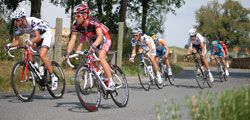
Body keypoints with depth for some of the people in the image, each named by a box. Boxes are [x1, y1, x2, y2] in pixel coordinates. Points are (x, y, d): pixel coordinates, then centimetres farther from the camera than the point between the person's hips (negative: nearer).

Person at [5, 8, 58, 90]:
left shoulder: (32, 21, -34)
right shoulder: (18, 26, -15)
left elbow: (38, 37, -41)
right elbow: (16, 41, -10)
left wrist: (30, 42, -61)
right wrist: (10, 45, -31)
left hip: (46, 35, -7)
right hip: (35, 36, 7)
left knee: (42, 55, -25)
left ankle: (53, 77, -16)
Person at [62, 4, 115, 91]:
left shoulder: (93, 22, -34)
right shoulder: (76, 25, -18)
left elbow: (100, 36, -46)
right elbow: (72, 40, -23)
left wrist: (93, 46, -64)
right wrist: (67, 53, -38)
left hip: (104, 40, -7)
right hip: (93, 41, 7)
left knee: (101, 59, -26)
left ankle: (111, 83, -25)